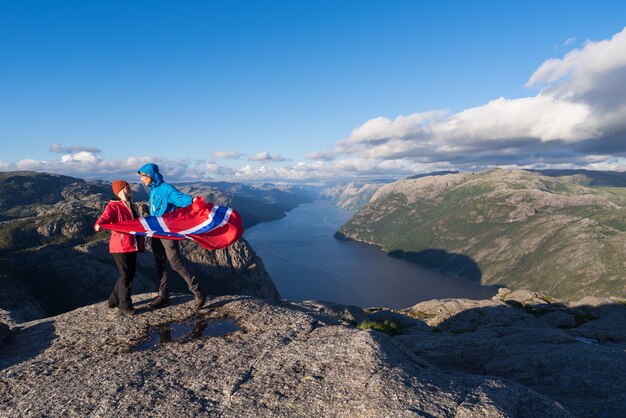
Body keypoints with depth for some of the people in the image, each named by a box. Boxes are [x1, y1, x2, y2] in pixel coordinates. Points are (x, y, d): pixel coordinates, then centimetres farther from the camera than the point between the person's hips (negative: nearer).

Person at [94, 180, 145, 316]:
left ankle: (114, 300, 29)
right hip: (120, 246, -8)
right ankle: (125, 306, 8)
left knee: (130, 274, 12)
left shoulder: (132, 207, 16)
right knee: (126, 275, -5)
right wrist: (98, 225, -47)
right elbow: (104, 218, -26)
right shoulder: (114, 206, -8)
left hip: (132, 246, 8)